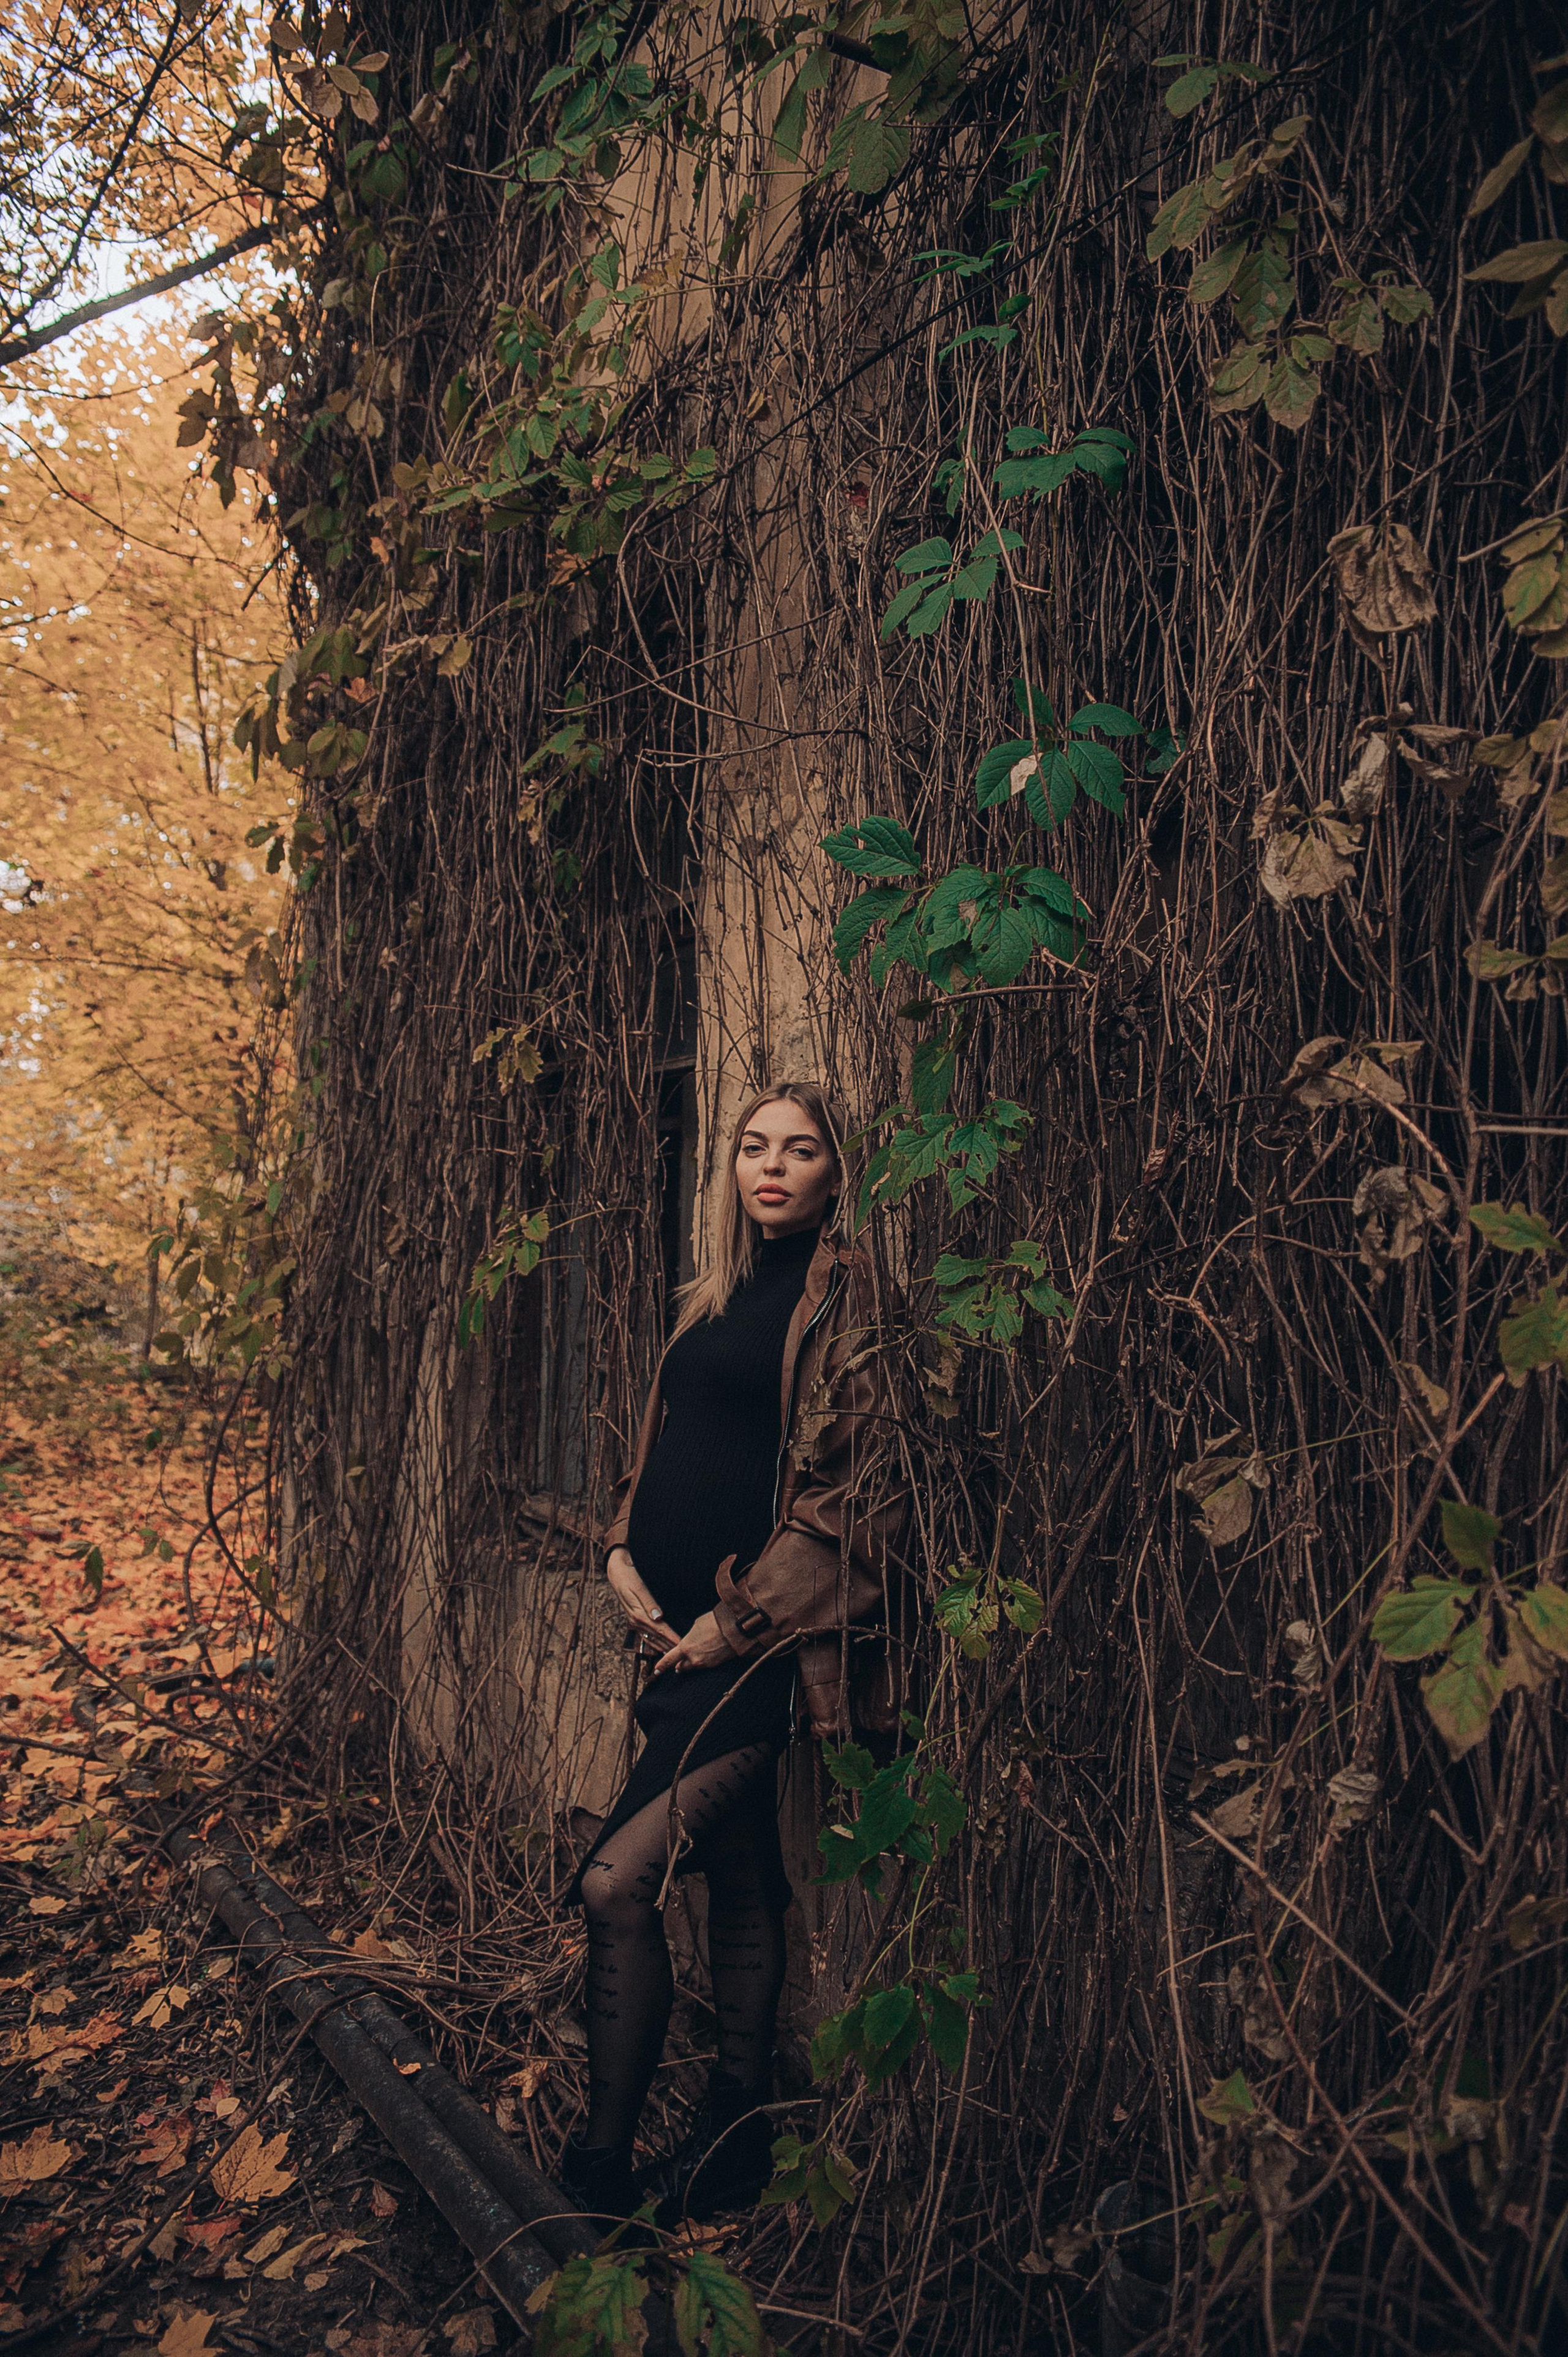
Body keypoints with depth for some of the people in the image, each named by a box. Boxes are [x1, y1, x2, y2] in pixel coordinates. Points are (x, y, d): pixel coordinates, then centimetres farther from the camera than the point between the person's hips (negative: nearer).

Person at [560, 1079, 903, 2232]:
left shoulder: (848, 1294, -8)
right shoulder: (720, 1294, 15)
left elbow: (857, 1485, -14)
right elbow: (664, 1444, 21)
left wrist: (739, 1616, -14)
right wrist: (624, 1550, 5)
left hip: (764, 1637, -7)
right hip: (688, 1628, 7)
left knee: (619, 1879, -10)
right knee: (739, 1880, 16)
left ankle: (600, 2168, 6)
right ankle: (738, 2140, 30)